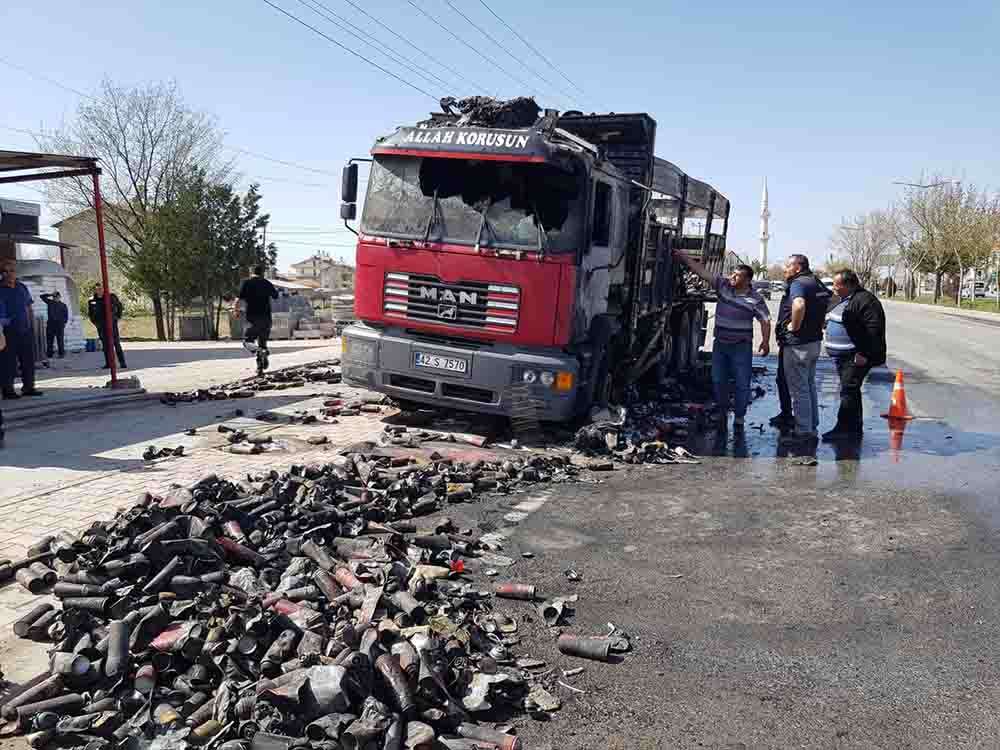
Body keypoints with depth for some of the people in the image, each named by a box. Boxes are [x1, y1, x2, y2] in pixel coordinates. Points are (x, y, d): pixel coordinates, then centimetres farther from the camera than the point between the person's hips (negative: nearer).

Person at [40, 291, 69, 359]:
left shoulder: (63, 305, 5)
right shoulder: (50, 302, 11)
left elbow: (66, 315, 5)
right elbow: (42, 296, 13)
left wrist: (64, 322, -4)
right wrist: (50, 295, 3)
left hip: (59, 324, -3)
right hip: (50, 323, 3)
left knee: (60, 340, -3)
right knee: (49, 340, 3)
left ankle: (61, 353, 0)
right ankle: (49, 354, 7)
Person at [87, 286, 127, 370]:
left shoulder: (111, 297, -3)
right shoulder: (91, 301, 2)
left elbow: (119, 306, 11)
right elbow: (90, 313, 17)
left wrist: (118, 317, 6)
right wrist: (94, 322, 9)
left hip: (112, 324, -2)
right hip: (101, 326, 2)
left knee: (117, 343, -5)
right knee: (105, 345, 5)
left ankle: (122, 363, -4)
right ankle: (108, 363, 10)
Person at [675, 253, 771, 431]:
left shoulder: (755, 298, -11)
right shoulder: (722, 285, -2)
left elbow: (765, 320, -7)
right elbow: (702, 271, -3)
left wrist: (765, 342, -18)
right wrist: (682, 257, -6)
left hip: (741, 346, -4)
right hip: (720, 344, 4)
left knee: (742, 384, -1)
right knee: (718, 380, 12)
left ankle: (739, 418, 11)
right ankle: (722, 412, 28)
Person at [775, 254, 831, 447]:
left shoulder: (798, 283, -17)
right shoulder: (815, 283, 13)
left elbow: (799, 305, -39)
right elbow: (828, 300, 30)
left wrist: (795, 326, -24)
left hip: (797, 344, -10)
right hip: (814, 341, 10)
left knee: (798, 389, -2)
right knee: (809, 386, 18)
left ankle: (802, 431, 3)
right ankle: (812, 427, 26)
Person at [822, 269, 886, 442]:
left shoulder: (865, 300, -16)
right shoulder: (844, 300, 16)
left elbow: (874, 329, -22)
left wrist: (864, 354, -23)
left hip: (855, 358, -10)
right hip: (843, 356, 10)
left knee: (848, 391, -10)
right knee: (850, 391, 15)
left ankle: (844, 429, -8)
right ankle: (855, 428, 24)